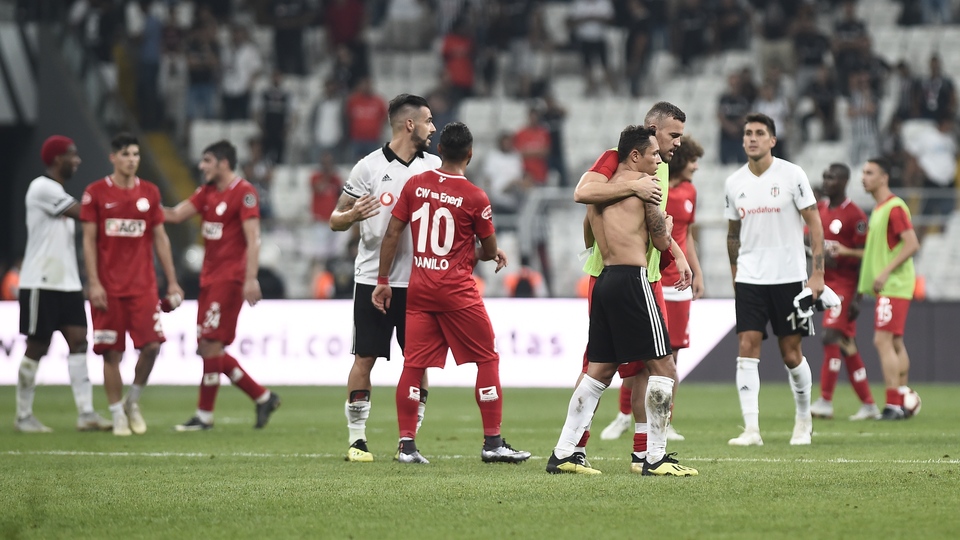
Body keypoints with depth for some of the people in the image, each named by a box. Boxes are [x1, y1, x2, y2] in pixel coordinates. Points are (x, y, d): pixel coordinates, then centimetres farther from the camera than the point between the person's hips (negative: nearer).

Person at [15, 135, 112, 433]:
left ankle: (86, 414, -5)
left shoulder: (57, 192, 17)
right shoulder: (42, 188, -12)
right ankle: (23, 416, 8)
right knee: (37, 348, -1)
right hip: (42, 283, -8)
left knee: (78, 341, -2)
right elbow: (85, 215, -16)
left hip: (67, 283, 8)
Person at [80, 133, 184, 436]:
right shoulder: (96, 193, 0)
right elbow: (89, 240, -1)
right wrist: (93, 283, -9)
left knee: (151, 345, -8)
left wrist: (172, 281, 9)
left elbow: (160, 238, 13)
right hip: (108, 287, -2)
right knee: (111, 352, -1)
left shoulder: (150, 192, 8)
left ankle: (132, 402, 15)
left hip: (143, 285, 2)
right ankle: (118, 414, 10)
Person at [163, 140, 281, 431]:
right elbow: (175, 215, 10)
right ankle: (262, 397, 16)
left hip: (229, 280, -9)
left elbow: (253, 239, -16)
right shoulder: (207, 192, 15)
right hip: (209, 277, 9)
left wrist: (251, 279, -22)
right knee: (209, 349, 8)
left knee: (210, 345, -9)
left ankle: (204, 415, -3)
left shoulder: (243, 192, -10)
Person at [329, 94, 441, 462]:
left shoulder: (434, 168, 6)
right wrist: (352, 215, -23)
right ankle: (356, 439, 6)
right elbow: (335, 220, 0)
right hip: (373, 279, -3)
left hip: (418, 282, 3)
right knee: (364, 359, -1)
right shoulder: (370, 167, -4)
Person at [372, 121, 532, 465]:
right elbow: (489, 250, 1)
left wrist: (383, 280, 10)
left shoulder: (415, 185, 2)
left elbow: (392, 235, 3)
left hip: (419, 287, 4)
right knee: (487, 359, 7)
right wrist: (494, 254, 25)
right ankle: (493, 443, 6)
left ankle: (407, 445, 4)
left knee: (414, 363, 6)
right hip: (457, 291, -4)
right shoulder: (475, 198, -9)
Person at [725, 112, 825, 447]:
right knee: (747, 347, -10)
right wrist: (734, 277, 16)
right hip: (749, 280, 3)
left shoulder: (791, 175, -6)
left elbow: (814, 223, -5)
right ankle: (751, 429, -13)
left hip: (788, 277, -3)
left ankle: (804, 420, 24)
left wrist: (817, 274, -12)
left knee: (791, 354, 3)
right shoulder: (734, 183, 6)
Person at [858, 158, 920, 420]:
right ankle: (902, 403, 14)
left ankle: (893, 405, -15)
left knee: (883, 341, -13)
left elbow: (912, 244, -20)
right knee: (895, 343, 11)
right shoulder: (878, 209, 17)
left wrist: (886, 272, -22)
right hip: (887, 288, 10)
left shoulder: (895, 207, -13)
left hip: (893, 287, -10)